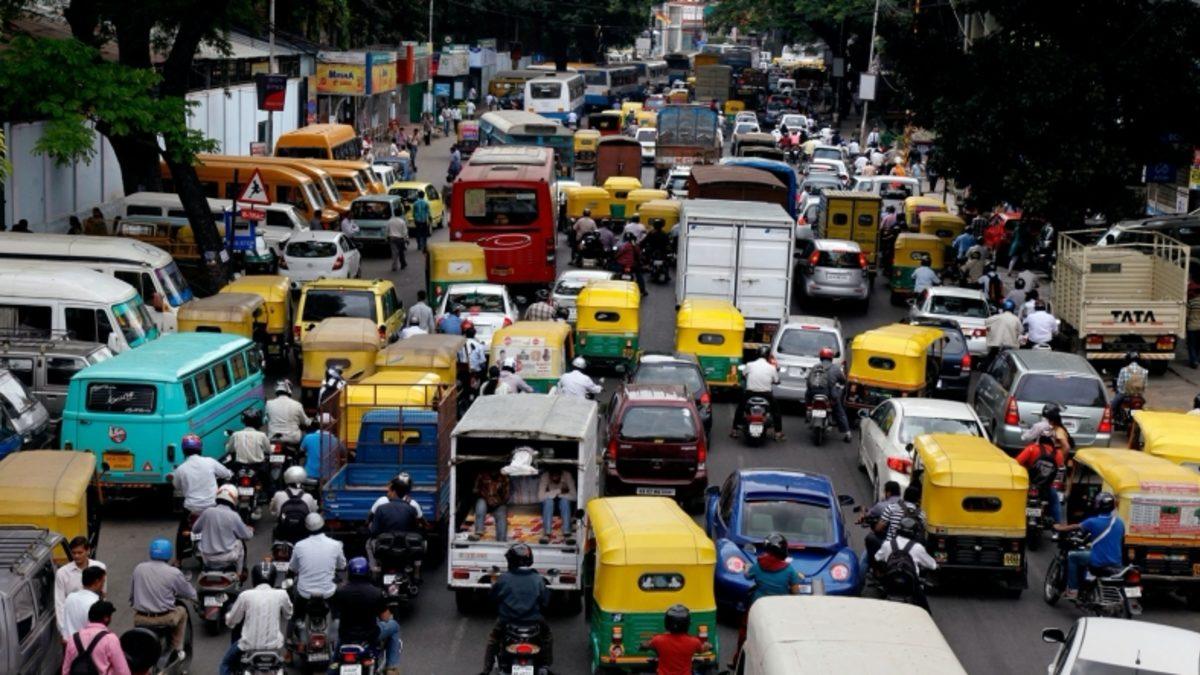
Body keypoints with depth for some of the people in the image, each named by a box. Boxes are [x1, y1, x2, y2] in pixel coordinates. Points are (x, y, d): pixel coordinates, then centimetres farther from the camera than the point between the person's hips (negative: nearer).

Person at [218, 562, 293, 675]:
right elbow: (288, 615, 13)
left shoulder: (245, 595, -11)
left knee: (226, 664, 26)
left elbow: (231, 621, 1)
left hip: (250, 646, -2)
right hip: (274, 645, 2)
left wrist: (227, 616, 25)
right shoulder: (281, 595, -7)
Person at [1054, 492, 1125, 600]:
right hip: (1116, 562, 6)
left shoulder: (1093, 522, -12)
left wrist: (1059, 528, 22)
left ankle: (1072, 591, 10)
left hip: (1099, 562, -6)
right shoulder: (1120, 522, 4)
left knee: (1072, 557, 15)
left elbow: (1075, 527, 4)